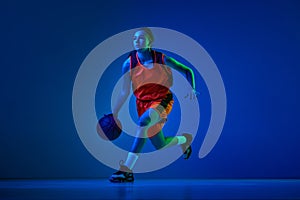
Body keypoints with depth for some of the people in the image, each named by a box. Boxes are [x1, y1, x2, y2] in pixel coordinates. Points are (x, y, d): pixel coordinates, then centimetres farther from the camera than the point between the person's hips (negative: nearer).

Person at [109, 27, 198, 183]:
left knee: (143, 122, -35)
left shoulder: (161, 59, -8)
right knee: (160, 146, 7)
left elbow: (187, 71, 5)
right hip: (143, 103, 4)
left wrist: (191, 88, -9)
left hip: (162, 100, -4)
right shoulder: (129, 63, -4)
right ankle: (184, 139, 45)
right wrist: (113, 115, -3)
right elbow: (124, 93, 1)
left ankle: (127, 169, -36)